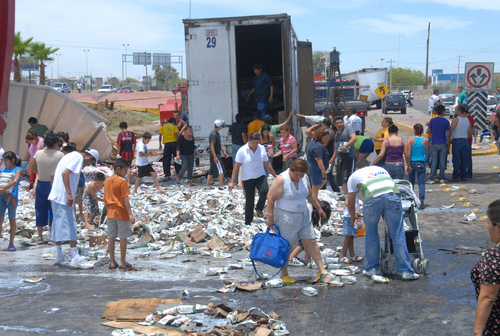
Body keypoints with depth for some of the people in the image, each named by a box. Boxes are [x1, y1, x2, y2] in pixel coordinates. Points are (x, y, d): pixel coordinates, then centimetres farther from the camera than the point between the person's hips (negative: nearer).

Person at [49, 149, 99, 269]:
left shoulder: (69, 155, 19)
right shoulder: (79, 158, -9)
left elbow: (54, 174, 22)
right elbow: (65, 173, -23)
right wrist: (69, 193, -27)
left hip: (55, 196, 10)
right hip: (64, 198, -10)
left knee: (58, 225, 16)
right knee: (70, 225, -9)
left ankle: (59, 255, 26)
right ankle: (75, 259, -10)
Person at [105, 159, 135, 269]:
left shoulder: (107, 181, 7)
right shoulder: (122, 182, -13)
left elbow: (106, 199, 11)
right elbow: (125, 199, -16)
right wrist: (130, 214, -15)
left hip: (110, 213, 6)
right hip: (122, 213, -6)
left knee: (111, 237, 9)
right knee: (123, 237, 3)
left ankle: (112, 262, 13)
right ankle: (122, 262, 7)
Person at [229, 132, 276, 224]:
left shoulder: (262, 149, -2)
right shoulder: (242, 151, -12)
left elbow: (267, 164, 7)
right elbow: (236, 166, -10)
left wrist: (275, 176, 9)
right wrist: (232, 182, -12)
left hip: (260, 176, 2)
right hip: (247, 179, -2)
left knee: (264, 191, -26)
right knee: (249, 201, 1)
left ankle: (259, 208, 3)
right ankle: (248, 222, 17)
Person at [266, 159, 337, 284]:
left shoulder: (305, 178, 3)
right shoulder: (281, 179, -17)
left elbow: (309, 195, 19)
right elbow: (270, 198, -16)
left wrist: (319, 208, 24)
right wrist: (270, 218, -18)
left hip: (304, 216, 6)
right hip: (286, 217, -6)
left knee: (311, 242, 5)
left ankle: (322, 271, 12)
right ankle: (284, 275, 16)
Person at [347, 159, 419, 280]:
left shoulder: (354, 175, 31)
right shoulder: (381, 169, 39)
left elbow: (350, 204, 34)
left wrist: (353, 218, 52)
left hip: (372, 199, -2)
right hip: (393, 196, 2)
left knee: (371, 235, 16)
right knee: (398, 235, 6)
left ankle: (372, 269, 25)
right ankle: (407, 271, 9)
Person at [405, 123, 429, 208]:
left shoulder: (411, 139, -6)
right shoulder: (426, 140, -2)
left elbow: (407, 154, -9)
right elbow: (425, 152, 10)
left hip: (412, 163, 0)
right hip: (421, 163, 0)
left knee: (411, 182, 14)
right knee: (421, 182, -1)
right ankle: (421, 200, -16)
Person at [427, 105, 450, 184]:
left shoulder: (432, 120, -1)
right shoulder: (446, 121, -2)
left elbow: (429, 133, 7)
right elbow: (448, 134, -2)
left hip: (434, 143, 0)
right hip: (443, 144, 0)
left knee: (434, 161, 0)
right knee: (442, 161, 7)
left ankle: (431, 179, -3)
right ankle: (442, 178, 10)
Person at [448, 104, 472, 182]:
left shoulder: (456, 119, -11)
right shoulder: (467, 120, 10)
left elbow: (450, 131, -16)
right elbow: (470, 133, 14)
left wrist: (449, 140, -4)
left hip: (456, 141, -6)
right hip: (465, 141, 6)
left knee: (456, 160, -5)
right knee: (464, 160, 9)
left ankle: (455, 177, -5)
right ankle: (464, 176, 11)